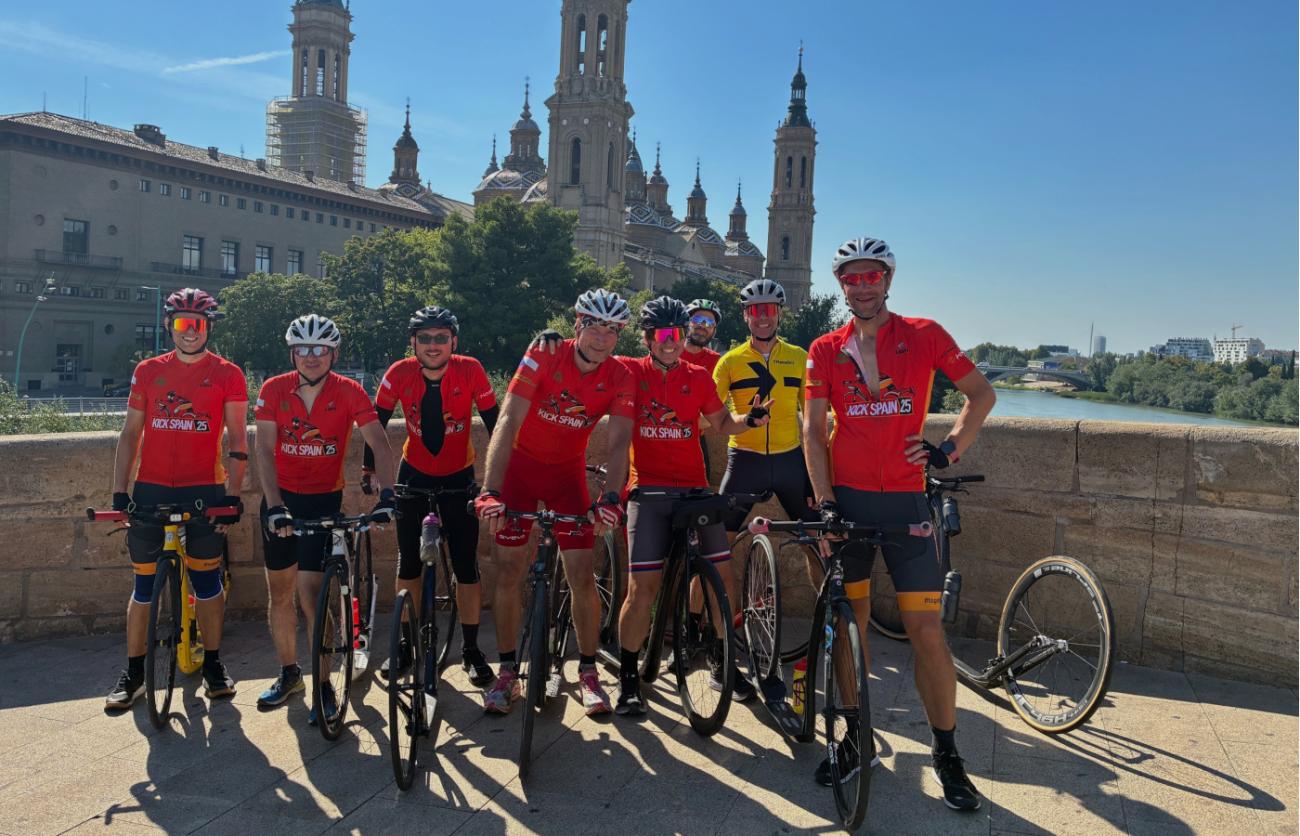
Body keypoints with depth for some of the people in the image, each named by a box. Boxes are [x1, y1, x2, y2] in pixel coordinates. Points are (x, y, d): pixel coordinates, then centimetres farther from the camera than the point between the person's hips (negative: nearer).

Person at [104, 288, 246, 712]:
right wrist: (119, 492, 3)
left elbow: (237, 438, -1)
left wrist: (233, 495, -8)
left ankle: (213, 665, 19)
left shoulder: (227, 374, 1)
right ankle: (134, 672, 19)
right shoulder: (148, 371, 7)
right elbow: (130, 433, 9)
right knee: (145, 583, 7)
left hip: (204, 490, -2)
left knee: (207, 580, 5)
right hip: (151, 489, 2)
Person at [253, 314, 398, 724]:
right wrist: (274, 505, -23)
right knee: (280, 592, 11)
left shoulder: (349, 392, -12)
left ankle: (323, 684, 3)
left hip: (324, 499, -3)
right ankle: (289, 672, 29)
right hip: (280, 497, 3)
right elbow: (265, 450, -13)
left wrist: (387, 495, -28)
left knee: (310, 591, -11)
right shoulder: (274, 390, -8)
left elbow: (380, 444, -15)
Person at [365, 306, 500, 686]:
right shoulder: (400, 373, -16)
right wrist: (368, 469, -10)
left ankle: (471, 650, 13)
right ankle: (405, 644, 23)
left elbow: (494, 422, -13)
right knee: (408, 564, 6)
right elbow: (377, 422, -7)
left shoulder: (470, 371, -19)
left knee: (466, 566, -2)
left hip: (459, 476, -1)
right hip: (414, 474, 1)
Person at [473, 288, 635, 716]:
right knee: (509, 572, 0)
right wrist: (490, 490, -40)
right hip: (521, 463, -1)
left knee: (583, 576, -4)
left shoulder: (619, 378, -15)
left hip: (568, 471, 2)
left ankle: (588, 673, 12)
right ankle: (507, 672, 15)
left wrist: (611, 497, -39)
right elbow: (509, 420, -30)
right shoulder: (543, 356, -22)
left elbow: (619, 441, -22)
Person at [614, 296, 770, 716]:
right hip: (649, 490, -3)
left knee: (723, 575, 1)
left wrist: (750, 420, 0)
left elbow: (721, 422, 18)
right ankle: (628, 680, 7)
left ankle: (724, 666, 21)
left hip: (694, 488, 3)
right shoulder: (631, 372, 0)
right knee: (642, 585, -9)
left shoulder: (698, 377, 7)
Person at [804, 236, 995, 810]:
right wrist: (825, 503, -7)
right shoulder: (825, 351, 5)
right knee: (849, 624, 7)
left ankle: (946, 752, 15)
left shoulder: (924, 336, 2)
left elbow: (980, 392, 11)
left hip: (904, 501, -1)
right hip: (847, 500, 2)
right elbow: (814, 431, 3)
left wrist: (950, 449, -2)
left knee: (926, 632, -2)